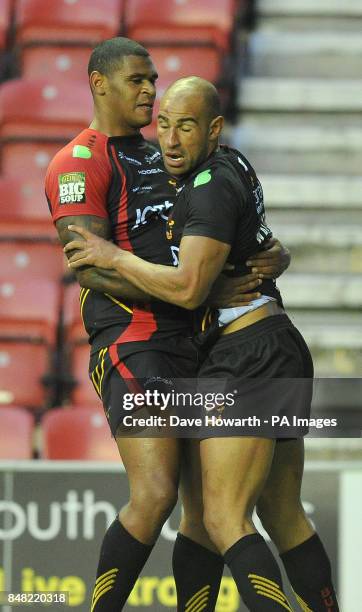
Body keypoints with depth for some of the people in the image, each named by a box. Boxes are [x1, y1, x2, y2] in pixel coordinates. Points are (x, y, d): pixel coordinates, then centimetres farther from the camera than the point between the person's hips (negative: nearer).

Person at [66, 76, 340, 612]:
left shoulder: (212, 187, -13)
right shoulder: (230, 165, 15)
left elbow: (188, 289, -22)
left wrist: (113, 258, -10)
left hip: (248, 358, -10)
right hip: (285, 349, 10)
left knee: (224, 519, -15)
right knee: (284, 518, 15)